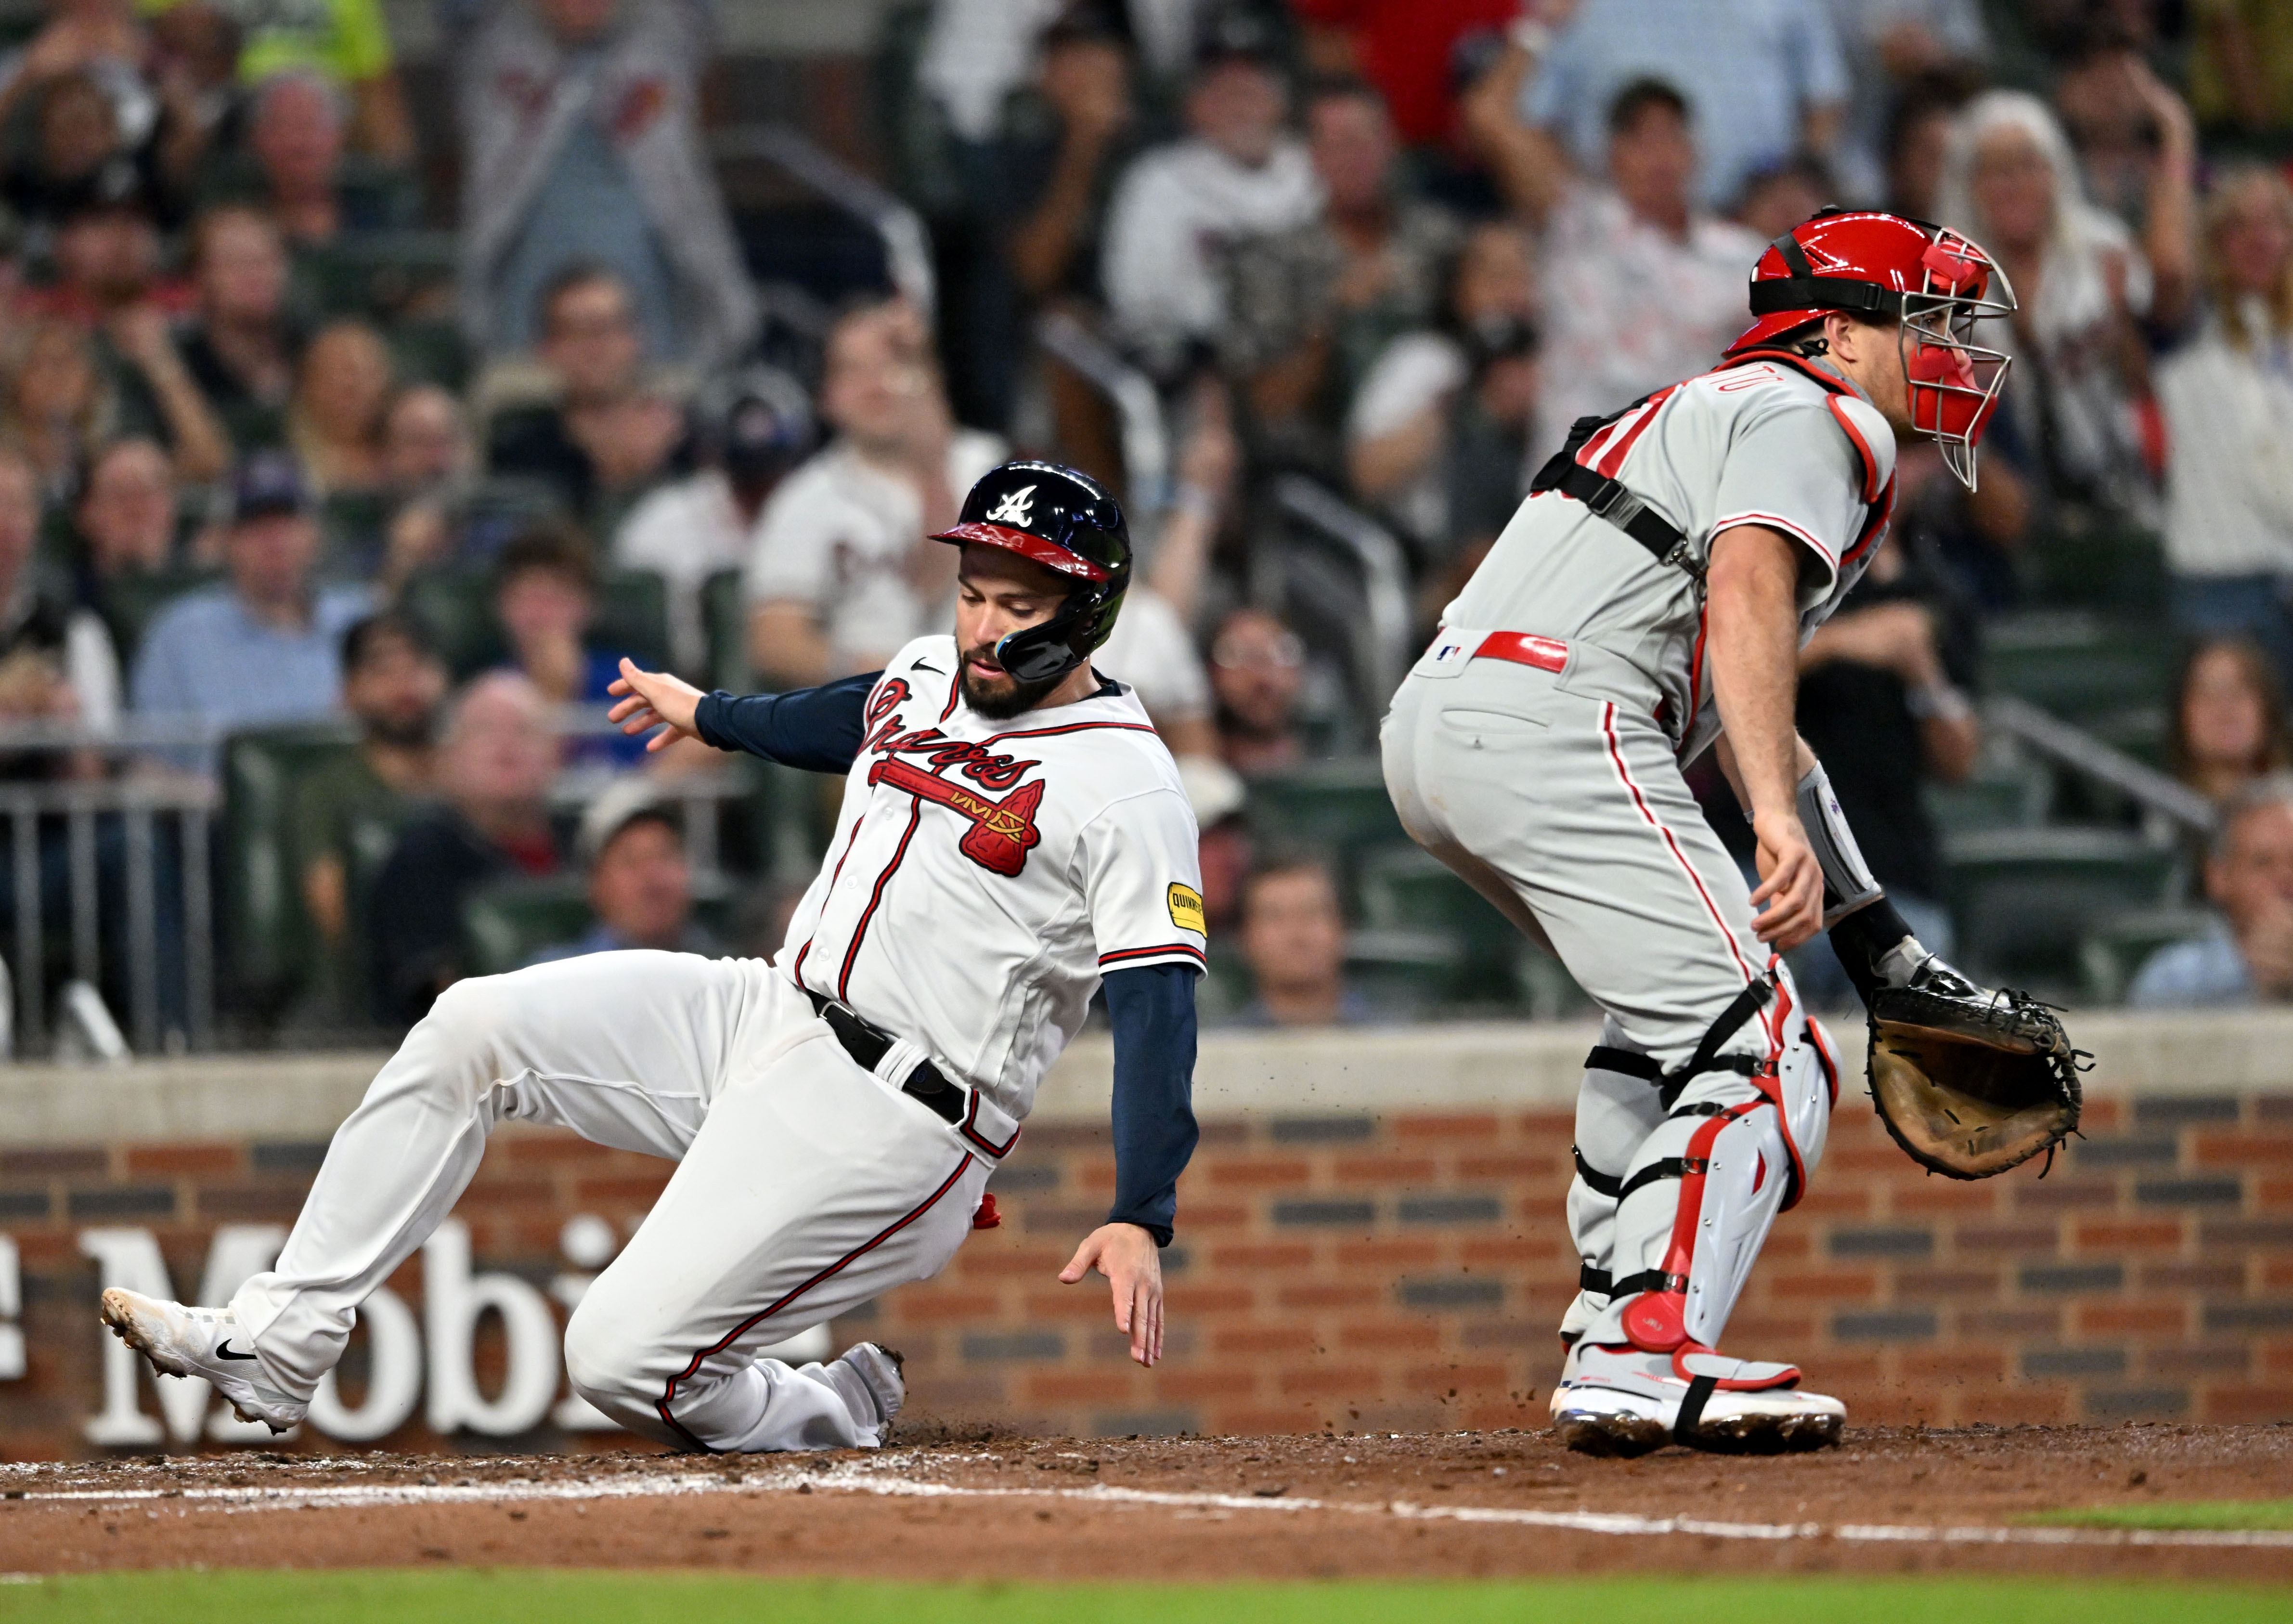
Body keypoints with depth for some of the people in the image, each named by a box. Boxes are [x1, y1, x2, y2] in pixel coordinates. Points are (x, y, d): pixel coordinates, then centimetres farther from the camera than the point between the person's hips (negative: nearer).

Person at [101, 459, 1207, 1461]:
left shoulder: (1127, 789, -14)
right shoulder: (929, 677, 10)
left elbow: (1158, 1014, -20)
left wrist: (1142, 1220, -32)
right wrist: (711, 716, 51)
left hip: (889, 1120, -8)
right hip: (767, 1017, 8)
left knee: (625, 1361, -18)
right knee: (474, 1026, -5)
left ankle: (835, 1419, 11)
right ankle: (282, 1340, -5)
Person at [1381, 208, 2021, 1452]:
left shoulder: (1715, 411, 35)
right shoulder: (1814, 419, 3)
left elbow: (1749, 718, 38)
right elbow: (1746, 592, -18)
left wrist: (1871, 931, 34)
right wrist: (1780, 822, -30)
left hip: (1433, 730, 10)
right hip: (1550, 727, -10)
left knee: (1671, 1024, 28)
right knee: (1754, 1054, -14)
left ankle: (1619, 1336, 24)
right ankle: (1645, 1364, -28)